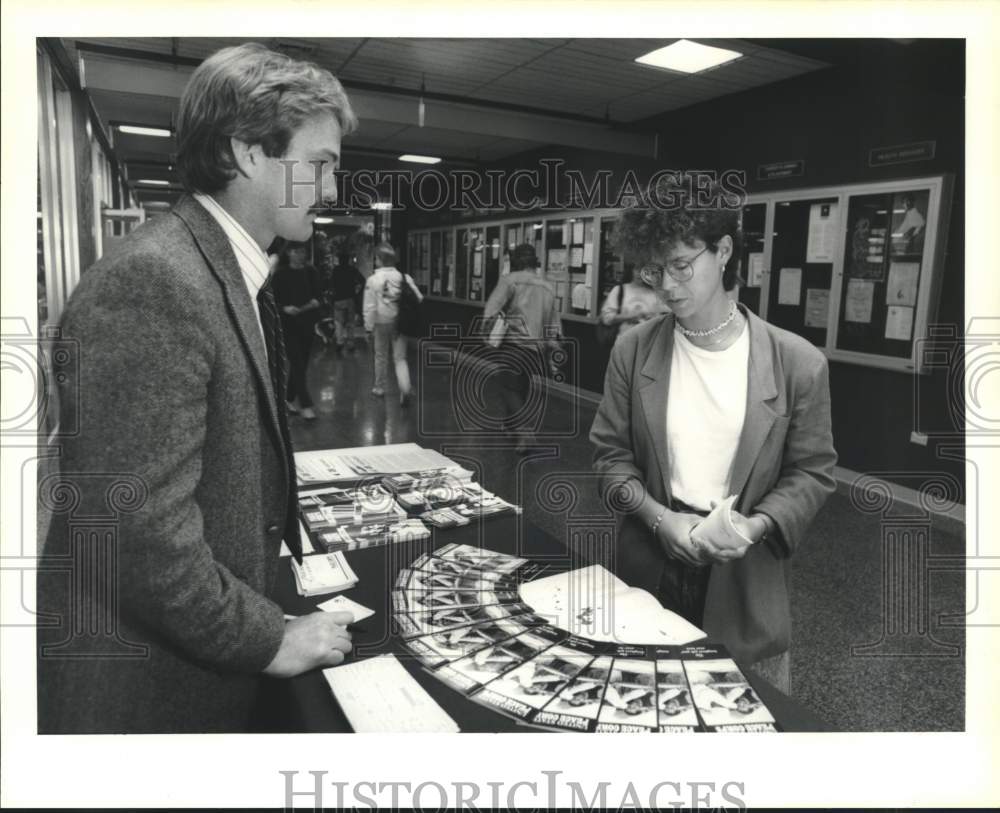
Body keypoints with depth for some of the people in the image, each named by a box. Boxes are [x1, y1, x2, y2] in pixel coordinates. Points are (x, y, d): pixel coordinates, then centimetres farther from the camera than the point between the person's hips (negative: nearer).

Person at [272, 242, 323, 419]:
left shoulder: (311, 272, 5)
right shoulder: (280, 274, -4)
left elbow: (319, 293, 10)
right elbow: (273, 299, -4)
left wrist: (316, 301, -12)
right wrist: (284, 308, -21)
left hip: (307, 323, 4)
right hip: (288, 324, -4)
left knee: (302, 363, 11)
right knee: (297, 364, -8)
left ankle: (291, 399, 27)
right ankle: (305, 404, -5)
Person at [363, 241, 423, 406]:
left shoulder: (373, 280, -9)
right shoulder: (404, 277, -2)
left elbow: (370, 307, -10)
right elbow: (419, 298, -5)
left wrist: (369, 327, -3)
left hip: (382, 323, -2)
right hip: (400, 322, 2)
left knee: (381, 356, 16)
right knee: (400, 358, 6)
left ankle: (379, 388, 29)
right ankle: (405, 388, -13)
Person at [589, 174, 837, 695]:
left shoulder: (797, 363, -9)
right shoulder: (633, 351, -5)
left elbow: (811, 471, -1)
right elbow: (611, 453, 0)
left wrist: (758, 524, -18)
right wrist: (659, 517, -14)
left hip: (746, 573, -1)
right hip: (651, 565, 1)